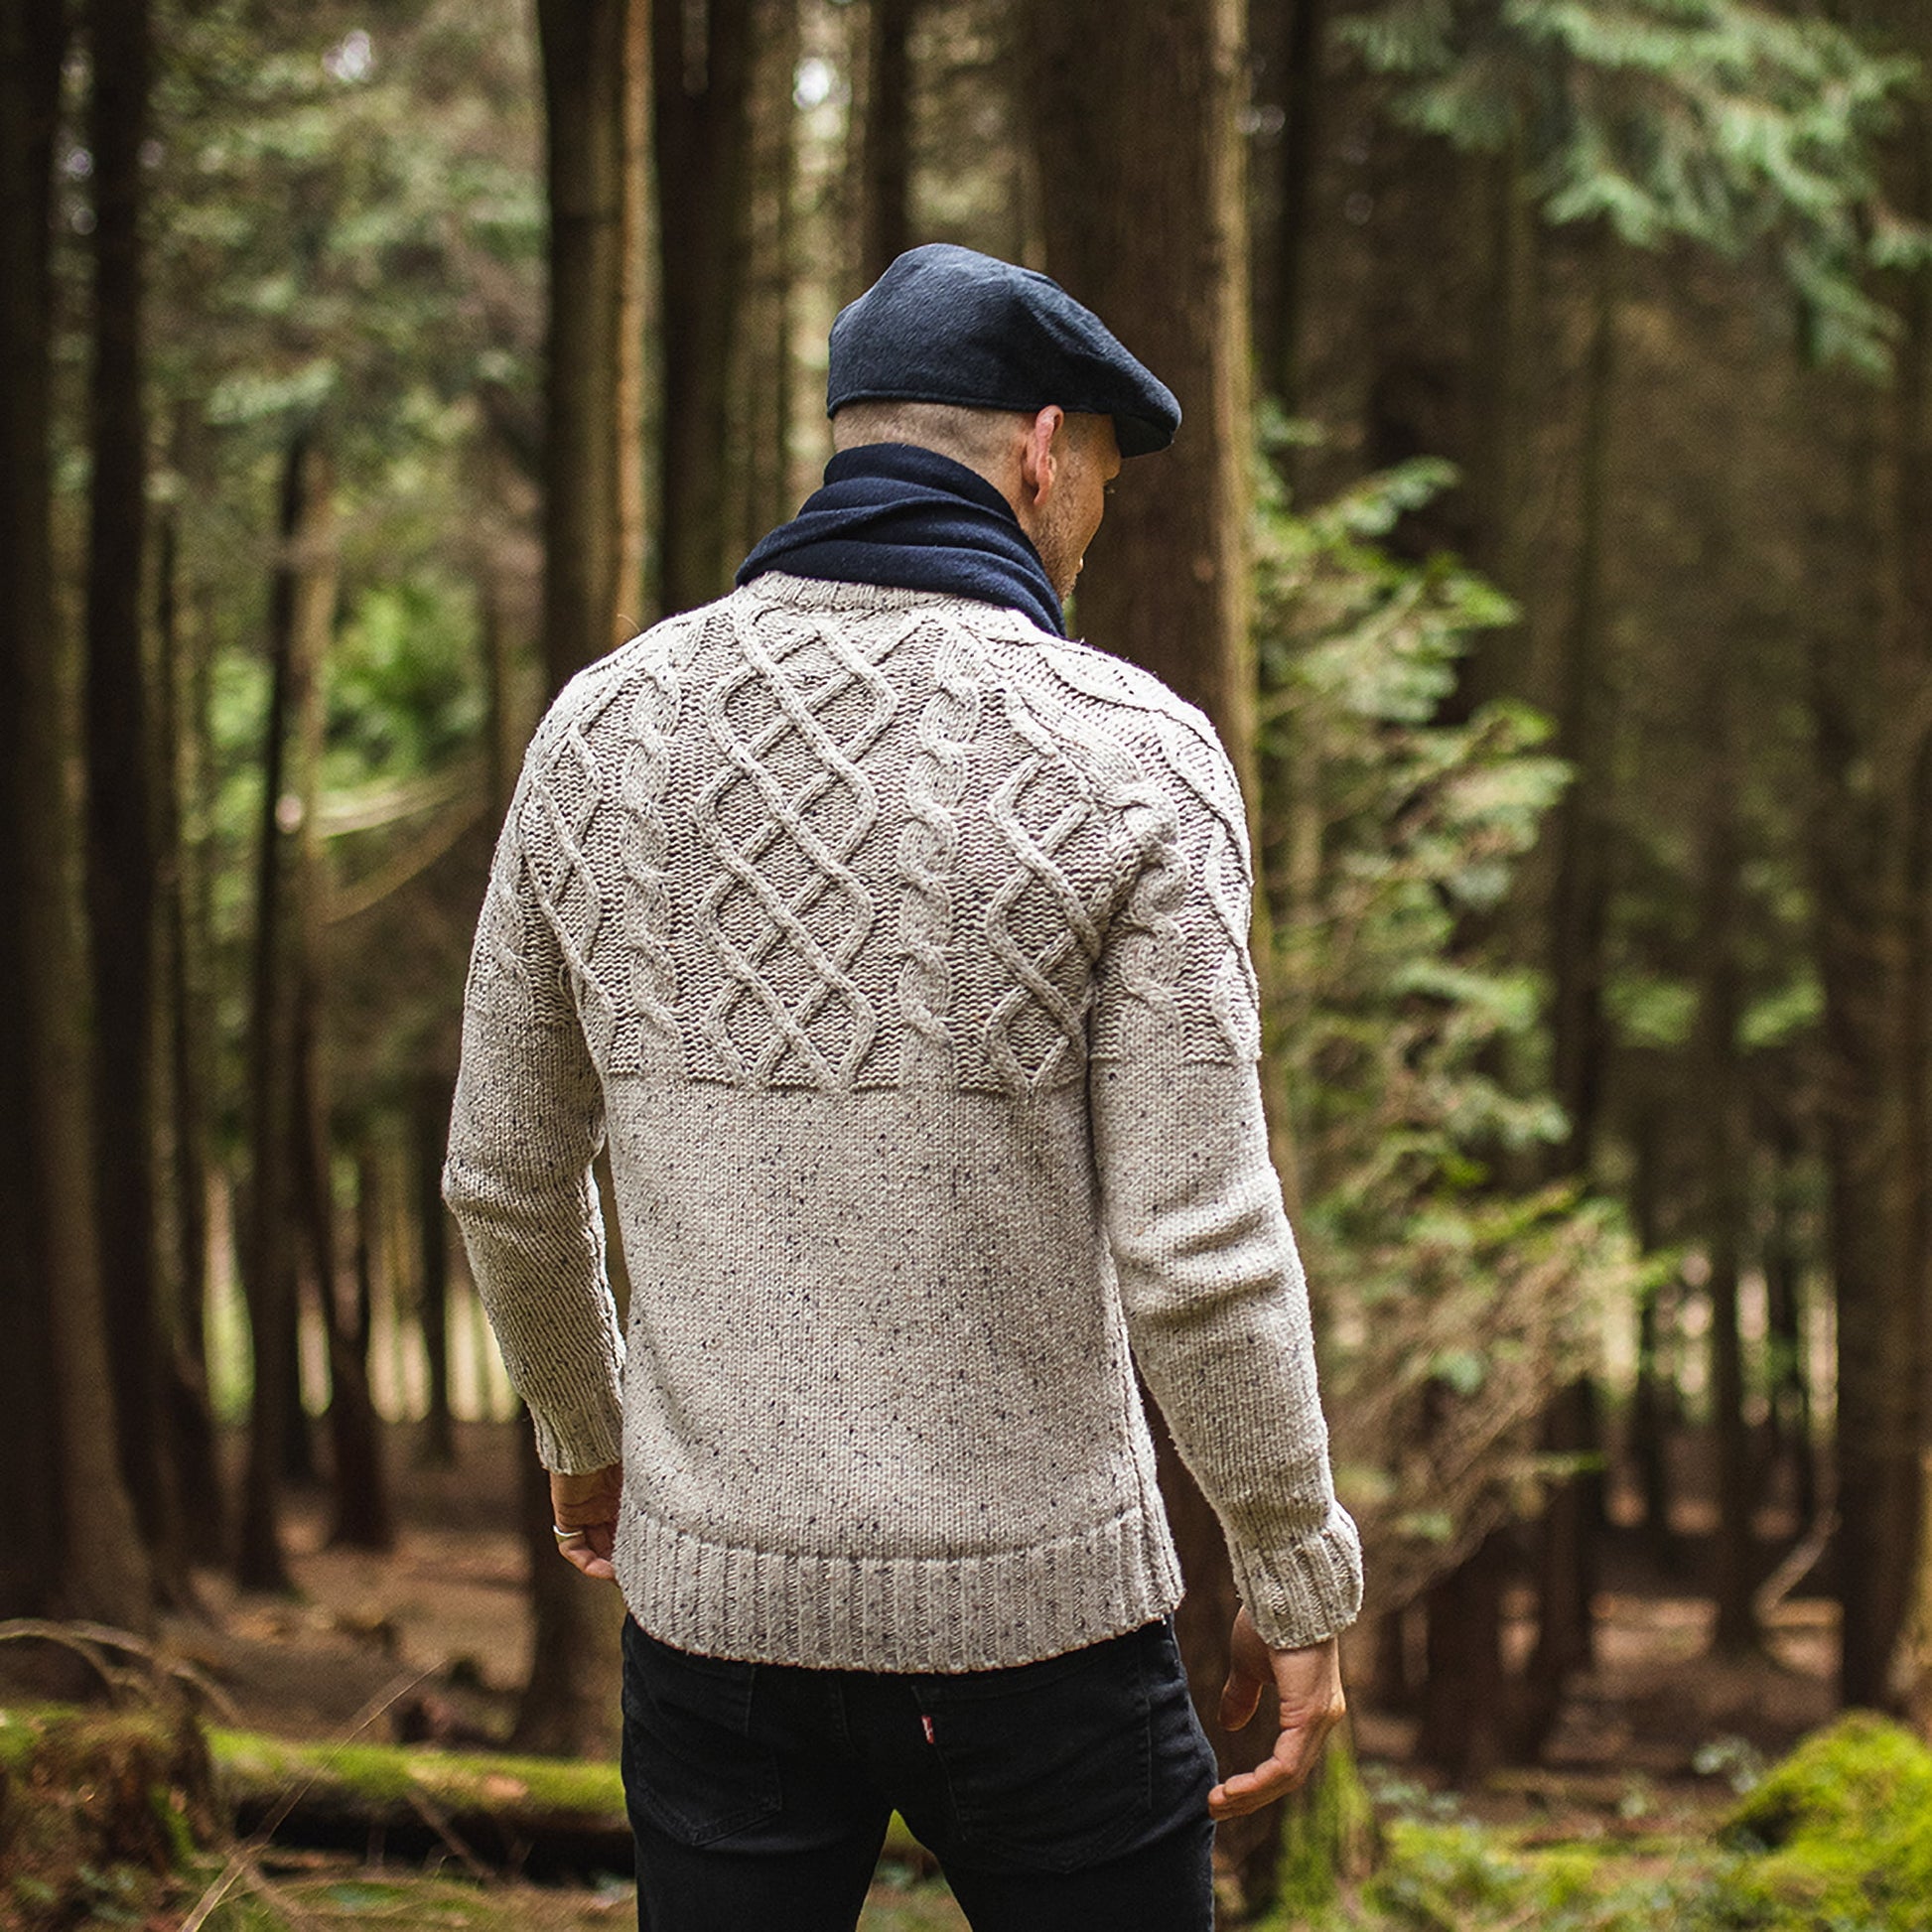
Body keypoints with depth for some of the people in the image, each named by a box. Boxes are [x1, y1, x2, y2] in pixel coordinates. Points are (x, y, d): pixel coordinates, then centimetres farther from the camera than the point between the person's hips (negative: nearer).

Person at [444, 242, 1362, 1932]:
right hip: (1032, 1601, -3)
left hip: (718, 1585, 3)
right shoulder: (1126, 758, -13)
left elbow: (509, 1174, 9)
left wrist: (584, 1426, 27)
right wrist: (1303, 1582, -2)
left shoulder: (607, 730, -1)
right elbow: (1196, 1252, -16)